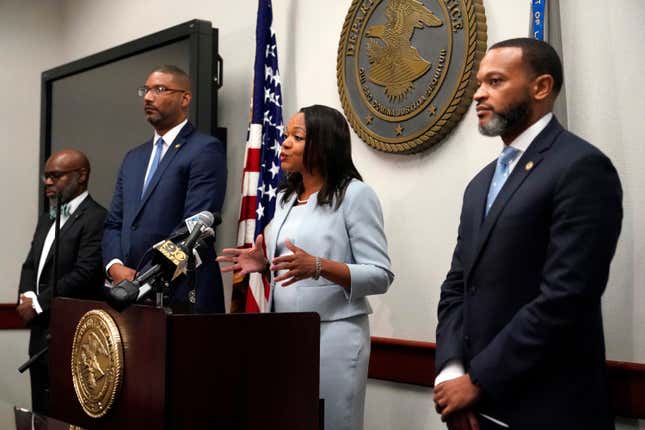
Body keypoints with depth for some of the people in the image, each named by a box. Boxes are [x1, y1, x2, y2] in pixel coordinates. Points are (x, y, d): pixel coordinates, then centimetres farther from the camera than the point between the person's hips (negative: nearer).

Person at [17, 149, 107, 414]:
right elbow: (30, 265, 19)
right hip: (41, 332, 9)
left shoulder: (96, 218, -11)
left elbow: (84, 275, -19)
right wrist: (26, 297, -2)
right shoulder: (47, 218, 18)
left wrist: (38, 303, -12)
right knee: (41, 410, 13)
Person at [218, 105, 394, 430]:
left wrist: (318, 266, -26)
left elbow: (380, 276, -13)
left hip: (333, 334, -6)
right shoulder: (286, 197, 12)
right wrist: (265, 263, 1)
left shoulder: (355, 194, -9)